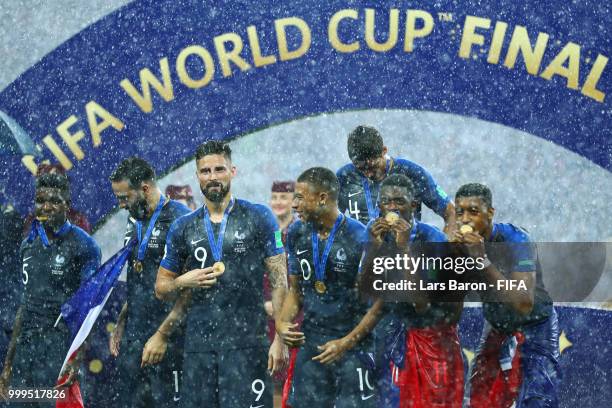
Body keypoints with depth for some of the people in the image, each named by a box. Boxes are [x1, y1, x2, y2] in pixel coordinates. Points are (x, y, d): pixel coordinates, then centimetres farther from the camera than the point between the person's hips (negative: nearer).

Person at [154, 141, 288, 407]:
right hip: (198, 341, 3)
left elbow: (278, 281, -1)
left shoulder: (258, 218, 2)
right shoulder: (183, 228, 10)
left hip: (246, 338, -3)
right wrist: (182, 282, -5)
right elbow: (161, 288, 17)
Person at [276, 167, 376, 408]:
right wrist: (282, 322, -6)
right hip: (310, 340, 5)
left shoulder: (359, 238, -14)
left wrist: (347, 342, -18)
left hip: (352, 342, -5)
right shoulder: (297, 233, 3)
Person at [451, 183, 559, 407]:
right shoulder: (463, 242, -8)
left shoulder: (515, 240, -25)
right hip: (497, 330, 6)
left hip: (534, 330, -6)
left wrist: (483, 260, -38)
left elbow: (524, 304, -35)